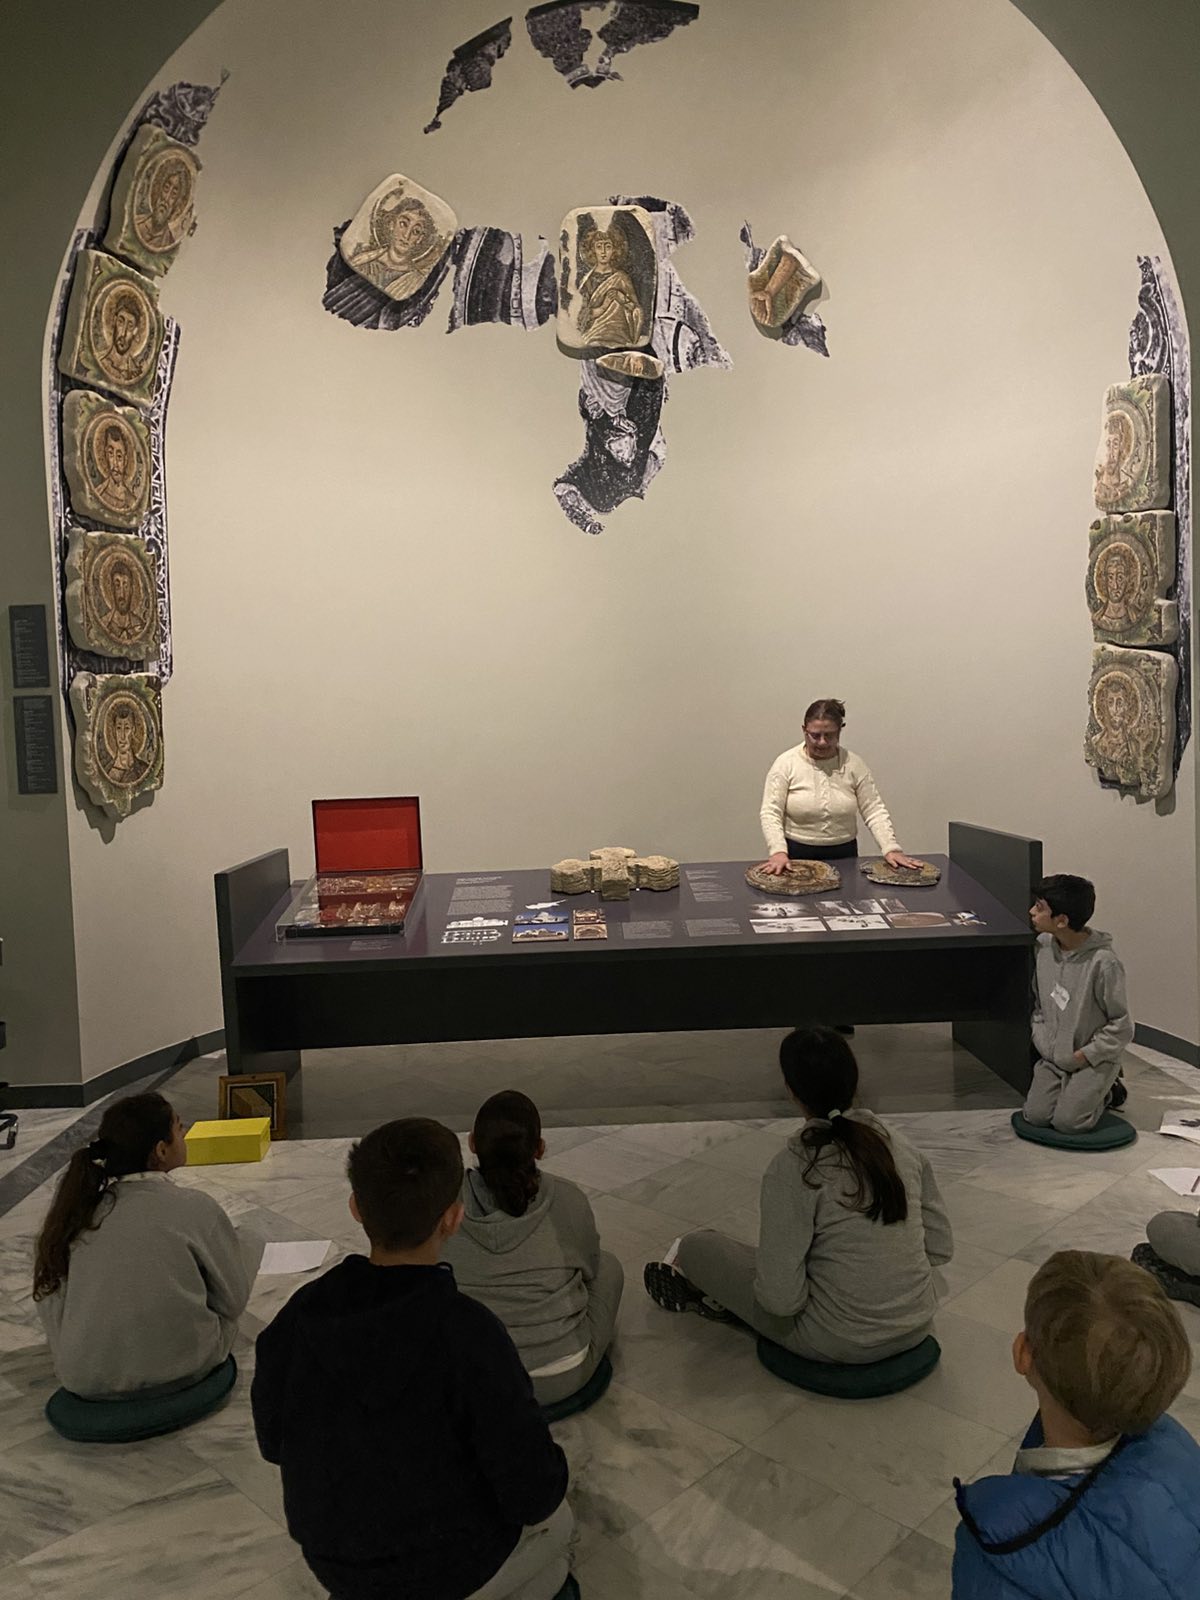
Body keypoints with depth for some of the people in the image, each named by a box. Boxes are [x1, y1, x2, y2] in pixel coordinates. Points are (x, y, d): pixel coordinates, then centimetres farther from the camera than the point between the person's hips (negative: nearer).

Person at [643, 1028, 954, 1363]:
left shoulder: (793, 1170, -22)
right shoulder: (900, 1146, -5)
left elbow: (782, 1299, -21)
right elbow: (941, 1247, 3)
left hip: (841, 1344, -6)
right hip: (917, 1327, 6)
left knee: (695, 1247, 11)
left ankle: (708, 1293, 44)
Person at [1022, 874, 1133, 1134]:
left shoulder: (1104, 964, -23)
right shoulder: (1043, 948, -4)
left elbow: (1121, 1027, -14)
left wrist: (1084, 1055, -14)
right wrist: (1042, 1041, -1)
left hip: (1093, 1061, -5)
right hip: (1052, 1058, 5)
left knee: (1067, 1121, -16)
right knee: (1036, 1115, -10)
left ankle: (1103, 1093, 11)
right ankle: (1072, 1090, 17)